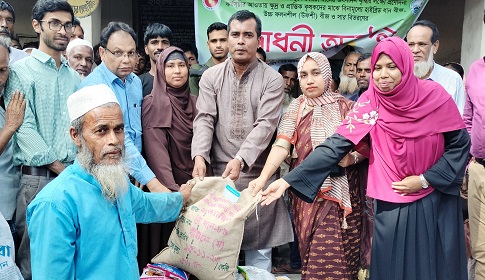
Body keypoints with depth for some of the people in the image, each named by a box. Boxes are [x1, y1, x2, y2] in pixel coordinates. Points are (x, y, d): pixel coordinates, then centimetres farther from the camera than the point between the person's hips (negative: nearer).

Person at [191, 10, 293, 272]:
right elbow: (204, 120, -3)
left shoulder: (272, 80, -2)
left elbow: (265, 125, -12)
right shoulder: (211, 76, 5)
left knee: (259, 247, 6)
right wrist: (200, 155, -21)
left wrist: (240, 159, -25)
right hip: (218, 172, 2)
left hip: (257, 174, -1)